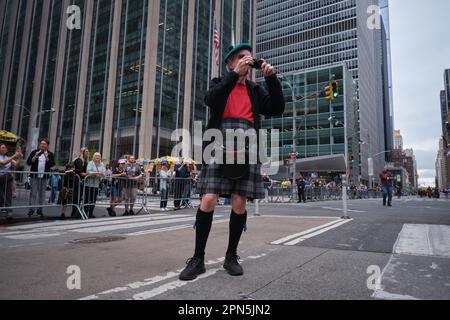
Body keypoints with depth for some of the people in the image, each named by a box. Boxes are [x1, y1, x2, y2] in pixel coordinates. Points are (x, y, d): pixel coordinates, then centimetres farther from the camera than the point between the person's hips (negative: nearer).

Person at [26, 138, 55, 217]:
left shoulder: (50, 154, 6)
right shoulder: (34, 152, 5)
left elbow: (52, 164, -7)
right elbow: (28, 162, -1)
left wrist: (47, 158, -21)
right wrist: (35, 157, -16)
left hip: (45, 177, 1)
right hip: (35, 176, -1)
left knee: (42, 193, 5)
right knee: (33, 193, -2)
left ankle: (40, 209, 13)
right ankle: (31, 209, 5)